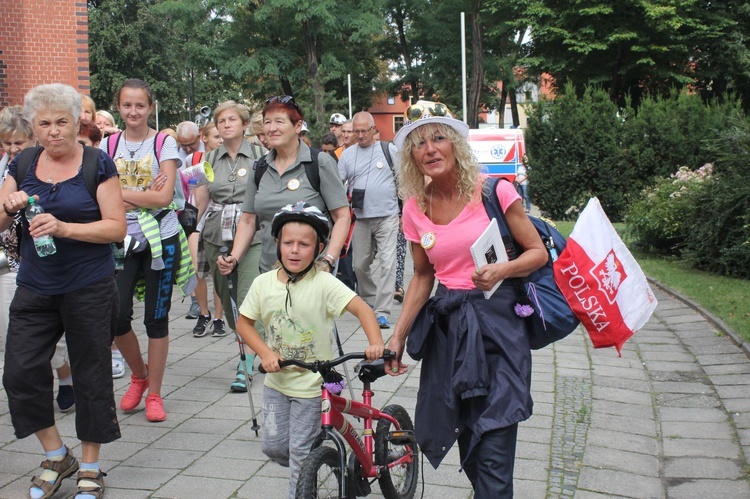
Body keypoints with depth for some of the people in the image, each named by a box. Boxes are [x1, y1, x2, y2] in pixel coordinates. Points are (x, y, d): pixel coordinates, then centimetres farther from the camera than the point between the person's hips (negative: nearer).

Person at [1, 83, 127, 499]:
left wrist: (64, 228, -23)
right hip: (35, 288, 4)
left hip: (89, 289, -4)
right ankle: (56, 456, 22)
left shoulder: (97, 164, -5)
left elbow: (117, 227, -10)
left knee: (90, 376, 5)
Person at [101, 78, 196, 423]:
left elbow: (164, 197, -11)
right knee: (116, 316, -6)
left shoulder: (164, 143, -1)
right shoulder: (108, 145, 7)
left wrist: (121, 193, -10)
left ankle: (154, 393, 17)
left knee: (156, 318, 4)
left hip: (160, 239, -2)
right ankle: (139, 374, 22)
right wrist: (145, 196, -13)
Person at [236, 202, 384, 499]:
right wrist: (265, 352, -10)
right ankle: (304, 471, 40)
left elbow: (361, 308, -22)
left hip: (312, 384, -4)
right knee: (273, 445, 10)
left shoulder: (323, 283, -17)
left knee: (301, 453, 3)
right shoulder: (264, 283, -5)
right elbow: (244, 323, 4)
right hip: (276, 381, 4)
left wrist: (375, 343, -38)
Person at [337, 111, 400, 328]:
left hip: (387, 216, -3)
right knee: (360, 265, 9)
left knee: (387, 264, -10)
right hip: (361, 218, 3)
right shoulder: (347, 155, 8)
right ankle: (369, 300, 32)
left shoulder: (389, 149, 3)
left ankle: (382, 312, -9)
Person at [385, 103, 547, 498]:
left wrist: (502, 270, -22)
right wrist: (398, 336, 8)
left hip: (496, 320, -4)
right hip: (446, 324, 4)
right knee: (465, 439, 11)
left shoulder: (493, 191, -8)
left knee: (493, 449, -8)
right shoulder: (415, 209, 4)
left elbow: (539, 252, -2)